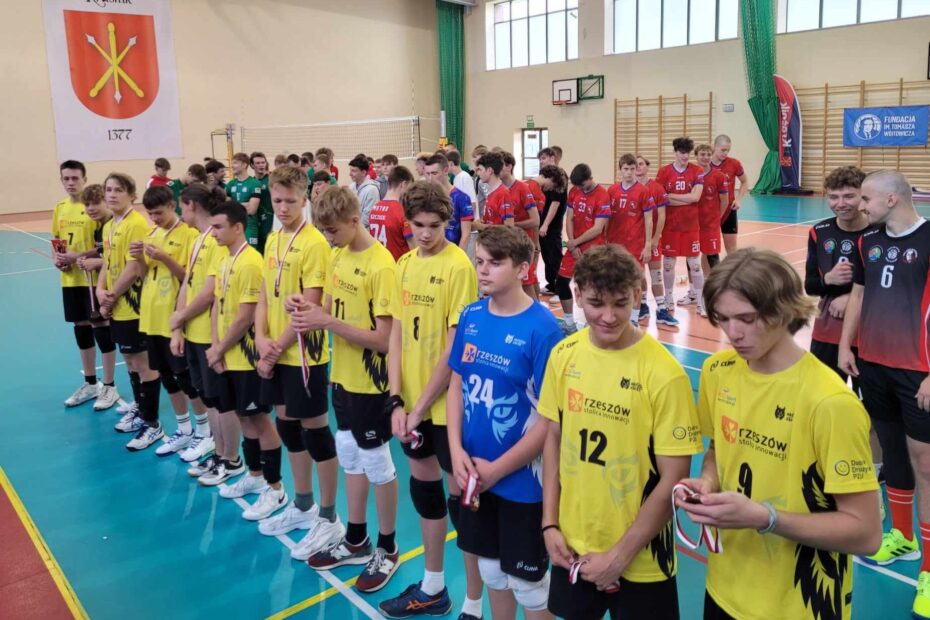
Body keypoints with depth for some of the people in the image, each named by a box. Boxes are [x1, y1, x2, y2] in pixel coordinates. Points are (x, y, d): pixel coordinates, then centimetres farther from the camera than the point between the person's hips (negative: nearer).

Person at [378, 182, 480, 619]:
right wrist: (396, 399, -3)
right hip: (411, 401, 7)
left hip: (447, 404, -7)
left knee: (460, 494, 4)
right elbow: (397, 334, 6)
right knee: (423, 485, 18)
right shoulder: (405, 264, 6)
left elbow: (455, 347, -17)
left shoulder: (458, 267, -15)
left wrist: (421, 405, -13)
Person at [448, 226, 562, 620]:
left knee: (527, 582, 13)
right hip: (476, 475, 5)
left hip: (522, 480, -5)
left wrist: (498, 468, -14)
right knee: (490, 570, 23)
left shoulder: (542, 327, -19)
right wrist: (456, 450, -6)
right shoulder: (471, 316, -1)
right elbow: (456, 384, 6)